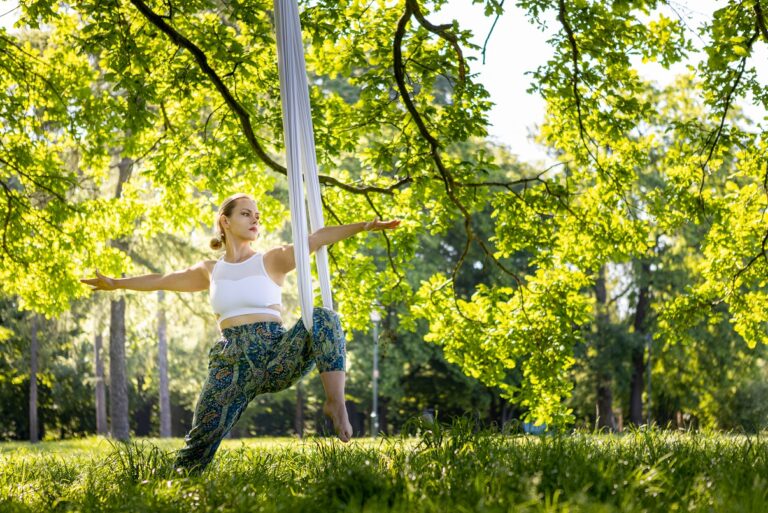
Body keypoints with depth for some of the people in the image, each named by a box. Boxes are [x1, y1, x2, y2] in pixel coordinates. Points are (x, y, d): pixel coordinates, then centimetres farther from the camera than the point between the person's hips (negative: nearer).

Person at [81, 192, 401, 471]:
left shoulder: (272, 260, 8)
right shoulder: (210, 271, 17)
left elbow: (317, 238, -8)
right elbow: (162, 280, 31)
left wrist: (362, 226, -21)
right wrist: (117, 283, 40)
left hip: (277, 354, -2)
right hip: (233, 362, 2)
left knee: (323, 318, -29)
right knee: (201, 439, -11)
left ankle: (335, 403, -30)